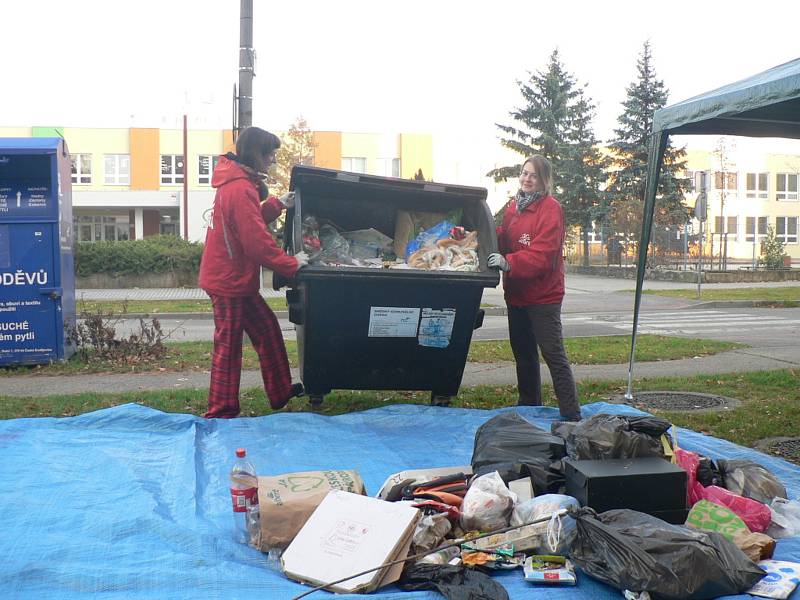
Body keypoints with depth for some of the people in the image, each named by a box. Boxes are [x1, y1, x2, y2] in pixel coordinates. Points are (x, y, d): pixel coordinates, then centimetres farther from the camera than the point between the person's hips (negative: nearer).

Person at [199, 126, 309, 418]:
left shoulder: (239, 183, 10)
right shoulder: (240, 189, -23)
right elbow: (257, 242, -25)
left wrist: (277, 204, 9)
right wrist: (292, 264, -15)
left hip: (237, 279, 10)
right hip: (229, 281, -10)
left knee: (267, 329, 17)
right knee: (228, 345, -1)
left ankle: (281, 392, 28)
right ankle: (221, 412, 10)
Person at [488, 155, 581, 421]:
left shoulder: (550, 209, -14)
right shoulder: (514, 206, 11)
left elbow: (543, 254, -23)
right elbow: (504, 240, 14)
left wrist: (509, 262, -33)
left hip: (543, 294, -8)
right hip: (516, 293, 8)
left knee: (553, 354, -8)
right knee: (523, 351, 18)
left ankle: (572, 415, -4)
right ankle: (528, 405, 33)